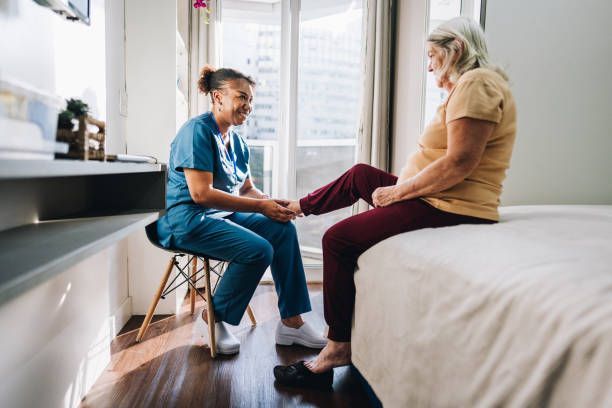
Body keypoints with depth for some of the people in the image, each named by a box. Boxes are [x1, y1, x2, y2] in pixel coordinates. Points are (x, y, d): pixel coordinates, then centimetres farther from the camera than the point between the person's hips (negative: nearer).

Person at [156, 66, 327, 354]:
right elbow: (201, 193, -23)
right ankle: (213, 319, -2)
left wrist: (274, 204, -9)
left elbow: (246, 189, 14)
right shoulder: (197, 131, -15)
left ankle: (292, 322, -4)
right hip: (185, 218, -9)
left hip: (222, 214, 9)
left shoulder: (238, 143, 13)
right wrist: (261, 207, -23)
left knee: (283, 230, -8)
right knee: (258, 249, -25)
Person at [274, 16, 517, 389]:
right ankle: (300, 207, 41)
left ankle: (338, 348, -3)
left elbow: (459, 163, -25)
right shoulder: (468, 86, 17)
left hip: (450, 209, -11)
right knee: (360, 174, 21)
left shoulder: (477, 83, -16)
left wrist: (397, 191, -15)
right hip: (438, 199, 11)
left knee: (339, 239, -12)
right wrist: (398, 186, 7)